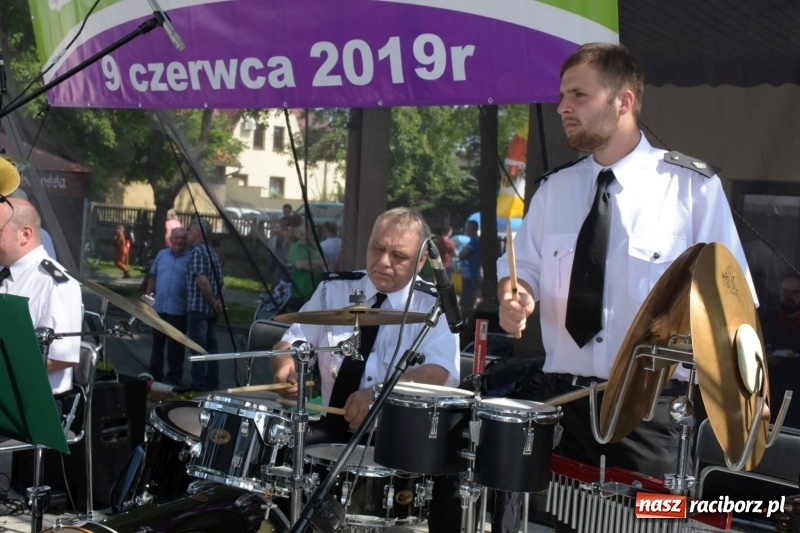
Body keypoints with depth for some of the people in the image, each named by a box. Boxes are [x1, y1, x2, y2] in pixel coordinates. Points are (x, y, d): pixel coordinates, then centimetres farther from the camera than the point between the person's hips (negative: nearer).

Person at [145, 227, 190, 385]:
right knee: (157, 343, 13)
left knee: (175, 346, 3)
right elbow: (153, 277, 13)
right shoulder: (161, 255, 8)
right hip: (158, 307, 4)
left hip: (178, 310, -4)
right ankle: (154, 374, 24)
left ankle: (174, 377, 13)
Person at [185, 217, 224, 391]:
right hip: (212, 310, 9)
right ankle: (212, 385, 15)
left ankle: (199, 388, -6)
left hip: (198, 307, -9)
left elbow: (202, 281, -23)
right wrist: (218, 301, 5)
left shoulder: (197, 252, -12)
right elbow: (220, 282, 17)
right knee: (211, 347, 11)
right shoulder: (212, 252, 16)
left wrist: (212, 303, -16)